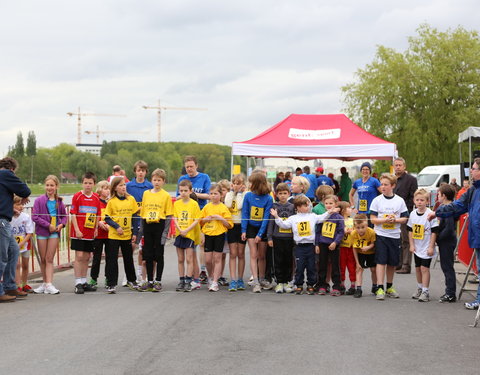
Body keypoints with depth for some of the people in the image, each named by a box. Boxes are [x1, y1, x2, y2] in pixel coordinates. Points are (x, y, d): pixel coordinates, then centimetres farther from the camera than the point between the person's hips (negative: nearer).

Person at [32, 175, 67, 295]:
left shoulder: (59, 201, 4)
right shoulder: (39, 200, -4)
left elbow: (64, 215, 16)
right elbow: (35, 216, -9)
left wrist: (62, 224, -4)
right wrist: (48, 225, -14)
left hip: (54, 232, 1)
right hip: (42, 232, -1)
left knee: (49, 259, -2)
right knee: (43, 259, 7)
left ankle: (49, 285, -7)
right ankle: (45, 283, 18)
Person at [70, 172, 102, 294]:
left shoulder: (96, 198, 7)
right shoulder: (77, 197, -6)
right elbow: (73, 214, -8)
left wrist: (96, 229, 8)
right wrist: (77, 230, -14)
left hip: (90, 233, 5)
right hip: (79, 232, -5)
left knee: (86, 257, 10)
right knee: (79, 256, -6)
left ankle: (84, 282, 19)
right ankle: (78, 283, -3)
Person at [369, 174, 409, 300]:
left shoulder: (400, 201, 3)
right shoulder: (377, 200, -1)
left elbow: (405, 218, 5)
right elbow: (373, 219, -4)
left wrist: (395, 220, -14)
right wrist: (385, 220, -19)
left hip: (394, 235, 2)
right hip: (380, 234, -2)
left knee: (392, 263, 10)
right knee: (381, 261, -7)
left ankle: (389, 287, 25)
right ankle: (380, 289, -8)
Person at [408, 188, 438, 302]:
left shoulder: (430, 214, -14)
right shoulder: (413, 214, 3)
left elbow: (434, 232, -12)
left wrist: (431, 247, -14)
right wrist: (411, 245, 5)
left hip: (426, 248, -6)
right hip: (416, 247, 6)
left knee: (424, 268, -7)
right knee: (418, 268, 15)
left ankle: (425, 292, -1)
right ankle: (419, 288, 30)